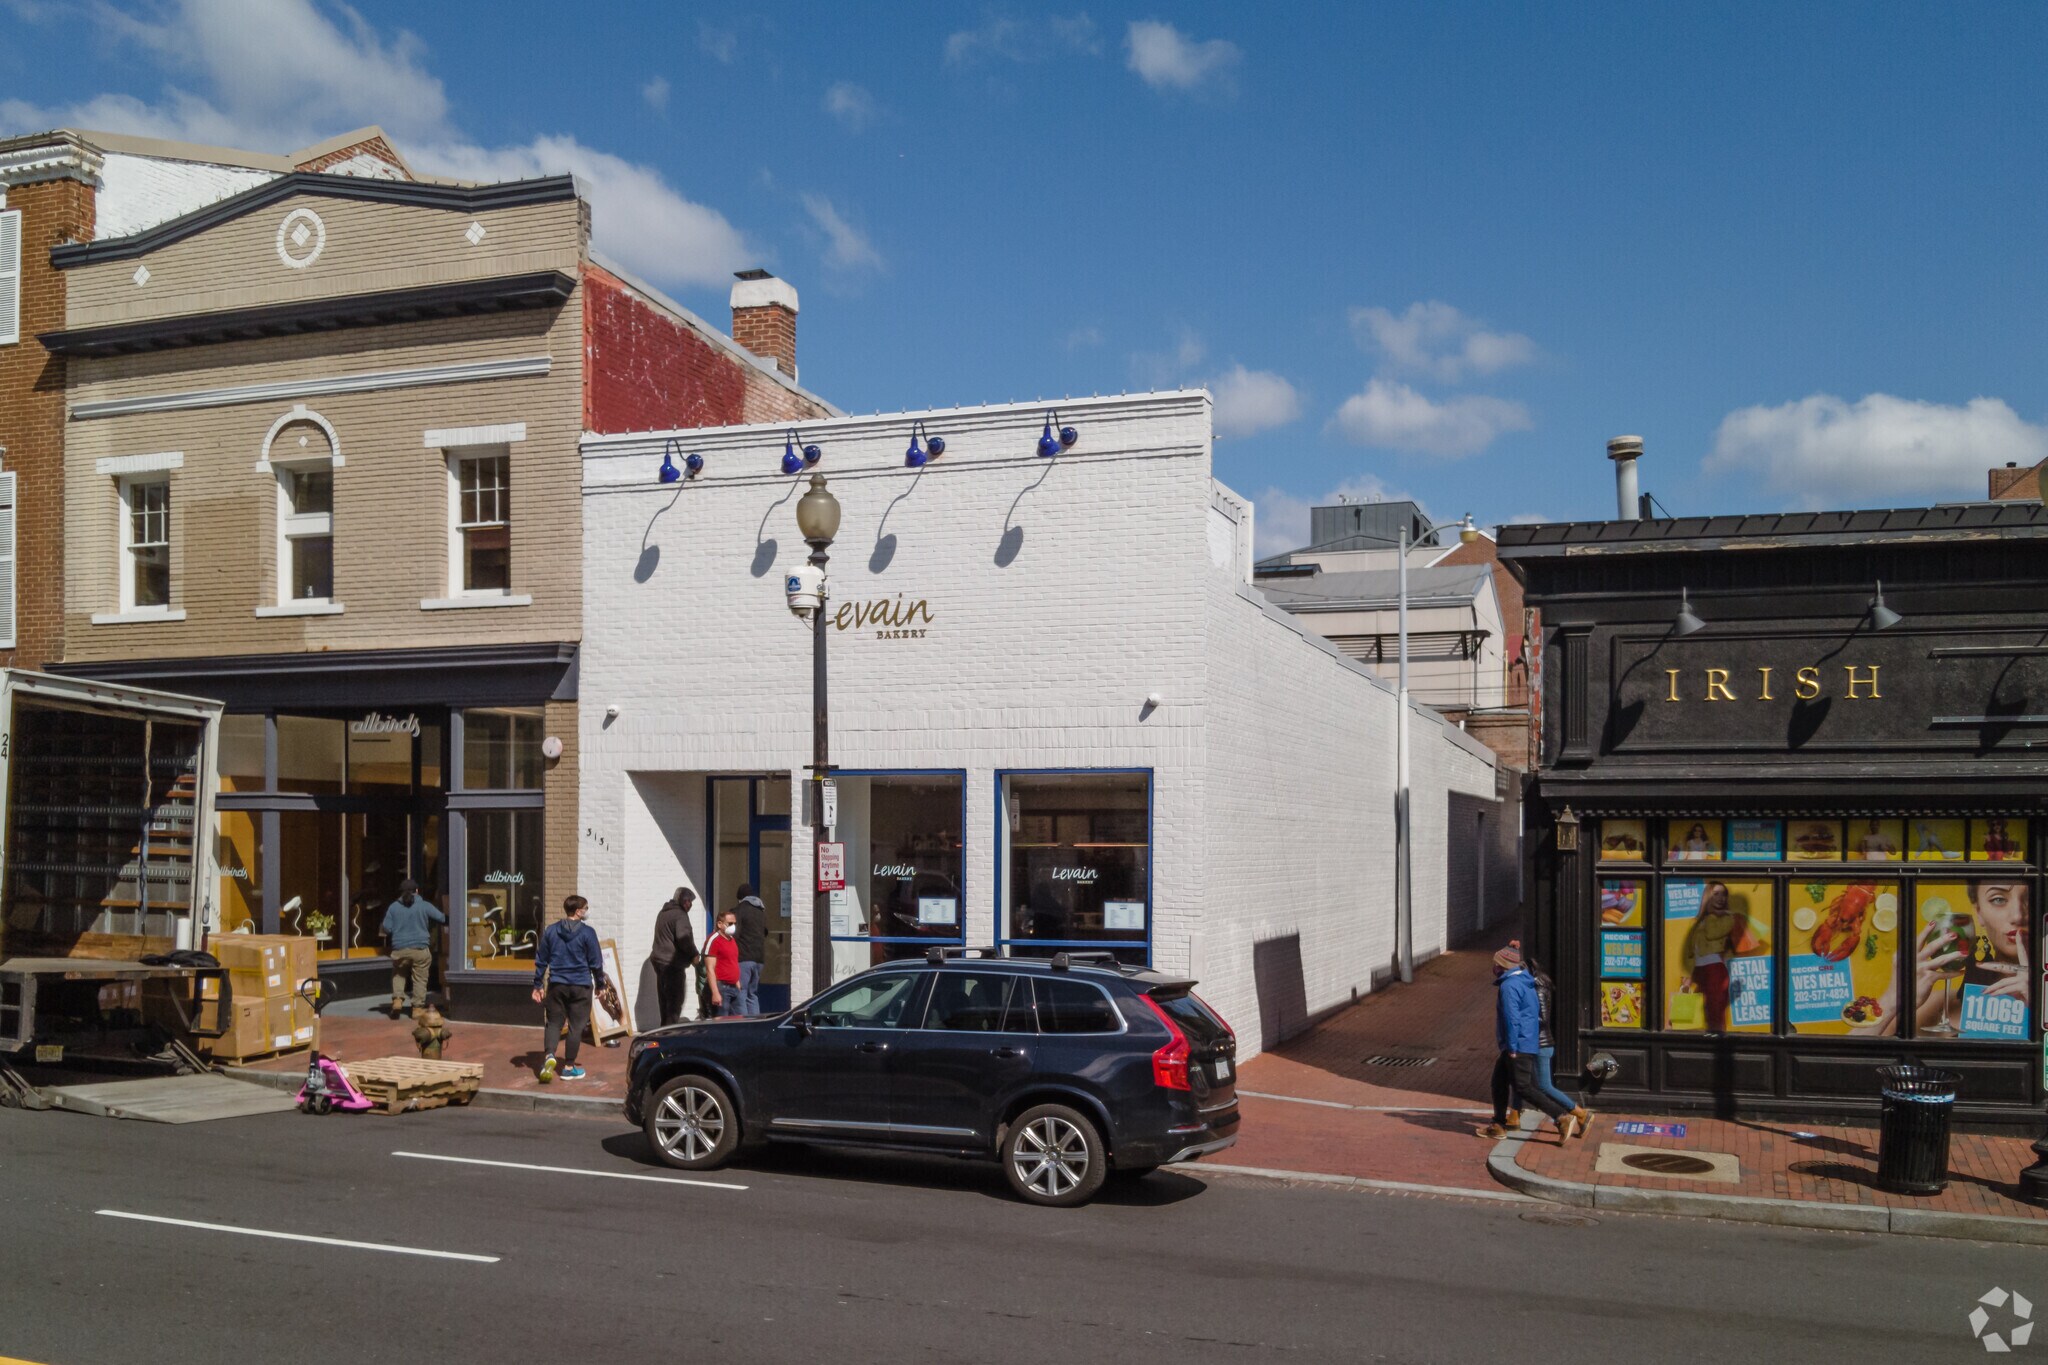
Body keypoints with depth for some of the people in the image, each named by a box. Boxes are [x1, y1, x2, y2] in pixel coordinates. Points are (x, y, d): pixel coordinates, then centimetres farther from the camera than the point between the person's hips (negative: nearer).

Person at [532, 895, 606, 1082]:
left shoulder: (550, 931, 3)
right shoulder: (587, 933, -8)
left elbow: (541, 960, 7)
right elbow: (596, 962, -4)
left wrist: (537, 986, 15)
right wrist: (600, 984, 10)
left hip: (556, 984, 3)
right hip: (580, 986, -3)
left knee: (554, 1023, 11)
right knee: (576, 1026, 6)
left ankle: (549, 1056, -14)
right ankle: (569, 1067, 10)